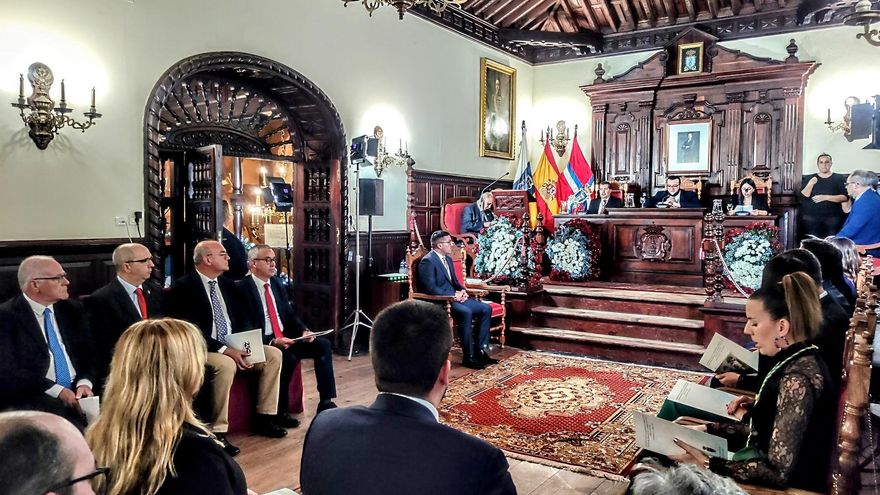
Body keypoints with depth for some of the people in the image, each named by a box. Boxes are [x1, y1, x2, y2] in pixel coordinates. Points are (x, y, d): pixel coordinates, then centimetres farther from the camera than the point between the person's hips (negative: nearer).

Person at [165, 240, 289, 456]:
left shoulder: (227, 285, 13)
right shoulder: (183, 287, -11)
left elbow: (240, 320, 14)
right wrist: (224, 349, -25)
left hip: (233, 345, 8)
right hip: (203, 349, -8)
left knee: (273, 354, -9)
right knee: (226, 365, -37)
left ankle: (265, 417, 0)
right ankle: (218, 431, -25)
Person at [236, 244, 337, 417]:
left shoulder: (277, 283, 12)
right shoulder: (242, 288, -11)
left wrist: (304, 331, -4)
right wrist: (273, 341, -26)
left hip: (286, 337, 8)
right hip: (263, 342, -7)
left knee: (323, 345, -8)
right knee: (288, 357, -33)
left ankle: (326, 402, -4)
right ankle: (278, 412, -16)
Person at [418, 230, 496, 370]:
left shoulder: (448, 259, 16)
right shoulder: (428, 261, -14)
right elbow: (430, 288, -21)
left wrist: (462, 291, 2)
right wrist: (454, 295, -20)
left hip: (454, 297, 10)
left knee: (486, 309, -4)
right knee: (465, 312, -34)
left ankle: (480, 350, -1)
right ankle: (468, 357, -25)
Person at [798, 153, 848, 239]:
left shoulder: (839, 178, 7)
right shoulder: (809, 178, 11)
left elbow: (844, 197, -3)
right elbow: (802, 197, 2)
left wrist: (825, 197, -12)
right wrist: (810, 184, -13)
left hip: (832, 218, -1)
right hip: (811, 217, 1)